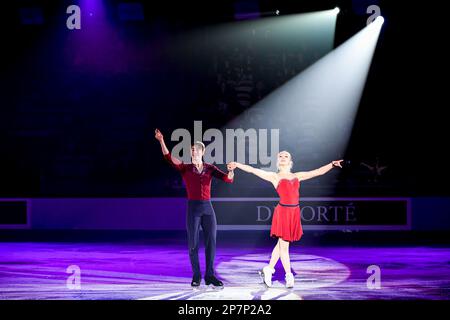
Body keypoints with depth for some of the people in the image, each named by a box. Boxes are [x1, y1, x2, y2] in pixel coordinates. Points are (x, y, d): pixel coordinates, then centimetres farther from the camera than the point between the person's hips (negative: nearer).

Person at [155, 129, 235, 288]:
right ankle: (196, 276, 13)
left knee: (211, 242, 2)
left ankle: (210, 276, 12)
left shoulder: (210, 168, 7)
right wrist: (161, 141, -27)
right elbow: (168, 157, -14)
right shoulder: (185, 168, 1)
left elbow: (228, 179, -2)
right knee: (193, 243, 0)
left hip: (208, 208, 2)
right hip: (193, 208, -2)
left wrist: (231, 171, -25)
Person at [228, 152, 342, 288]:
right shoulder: (274, 176, 3)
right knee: (283, 246, 0)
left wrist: (332, 164, 13)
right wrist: (237, 164, -11)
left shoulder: (297, 176, 14)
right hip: (282, 211, -5)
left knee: (282, 244, 11)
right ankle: (289, 276, 8)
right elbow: (253, 170, -3)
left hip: (295, 213, 5)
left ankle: (268, 269, 25)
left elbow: (318, 172, 17)